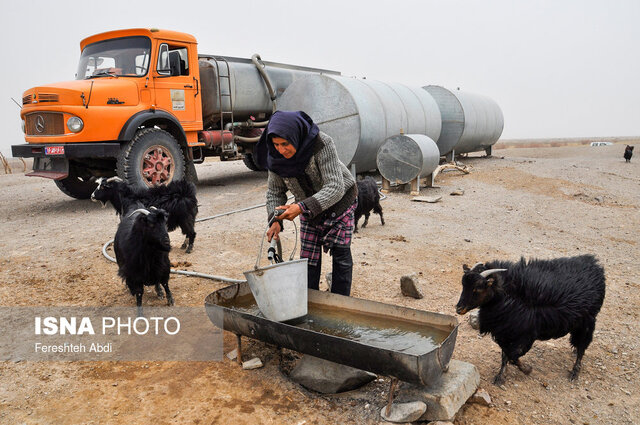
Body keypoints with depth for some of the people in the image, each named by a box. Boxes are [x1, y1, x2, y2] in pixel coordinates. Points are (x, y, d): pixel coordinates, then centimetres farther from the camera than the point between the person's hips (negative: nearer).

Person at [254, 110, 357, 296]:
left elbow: (335, 187, -36)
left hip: (339, 202, -4)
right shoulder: (275, 155, -18)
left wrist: (302, 207, -47)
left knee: (341, 255, -1)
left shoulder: (322, 144, -34)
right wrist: (275, 219, -25)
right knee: (308, 258, 2)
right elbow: (275, 190, -7)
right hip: (309, 207, 4)